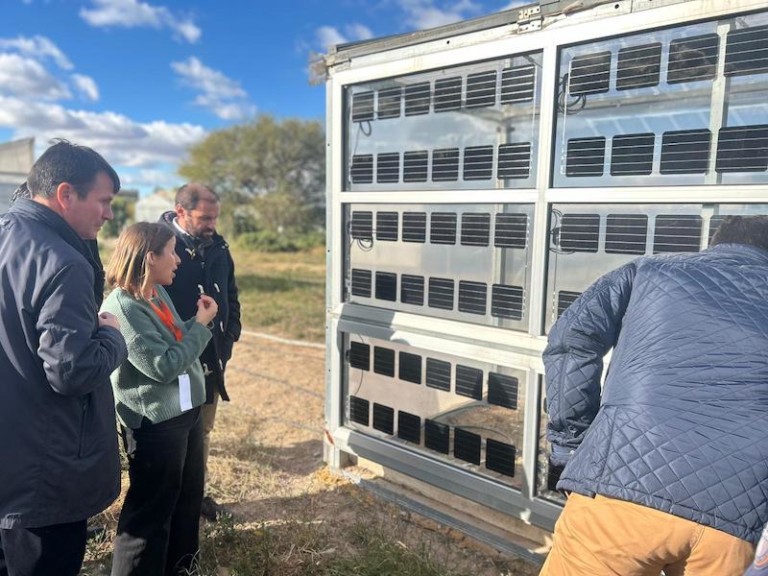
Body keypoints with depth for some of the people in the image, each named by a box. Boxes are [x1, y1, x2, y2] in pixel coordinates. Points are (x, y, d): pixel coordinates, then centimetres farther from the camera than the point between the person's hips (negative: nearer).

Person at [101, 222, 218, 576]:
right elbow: (164, 366, -22)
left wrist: (200, 321, -1)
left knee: (188, 496, 23)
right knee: (151, 508, 8)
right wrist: (201, 325, -14)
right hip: (155, 422, -9)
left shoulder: (158, 293, 5)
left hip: (185, 410, 9)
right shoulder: (122, 306, -21)